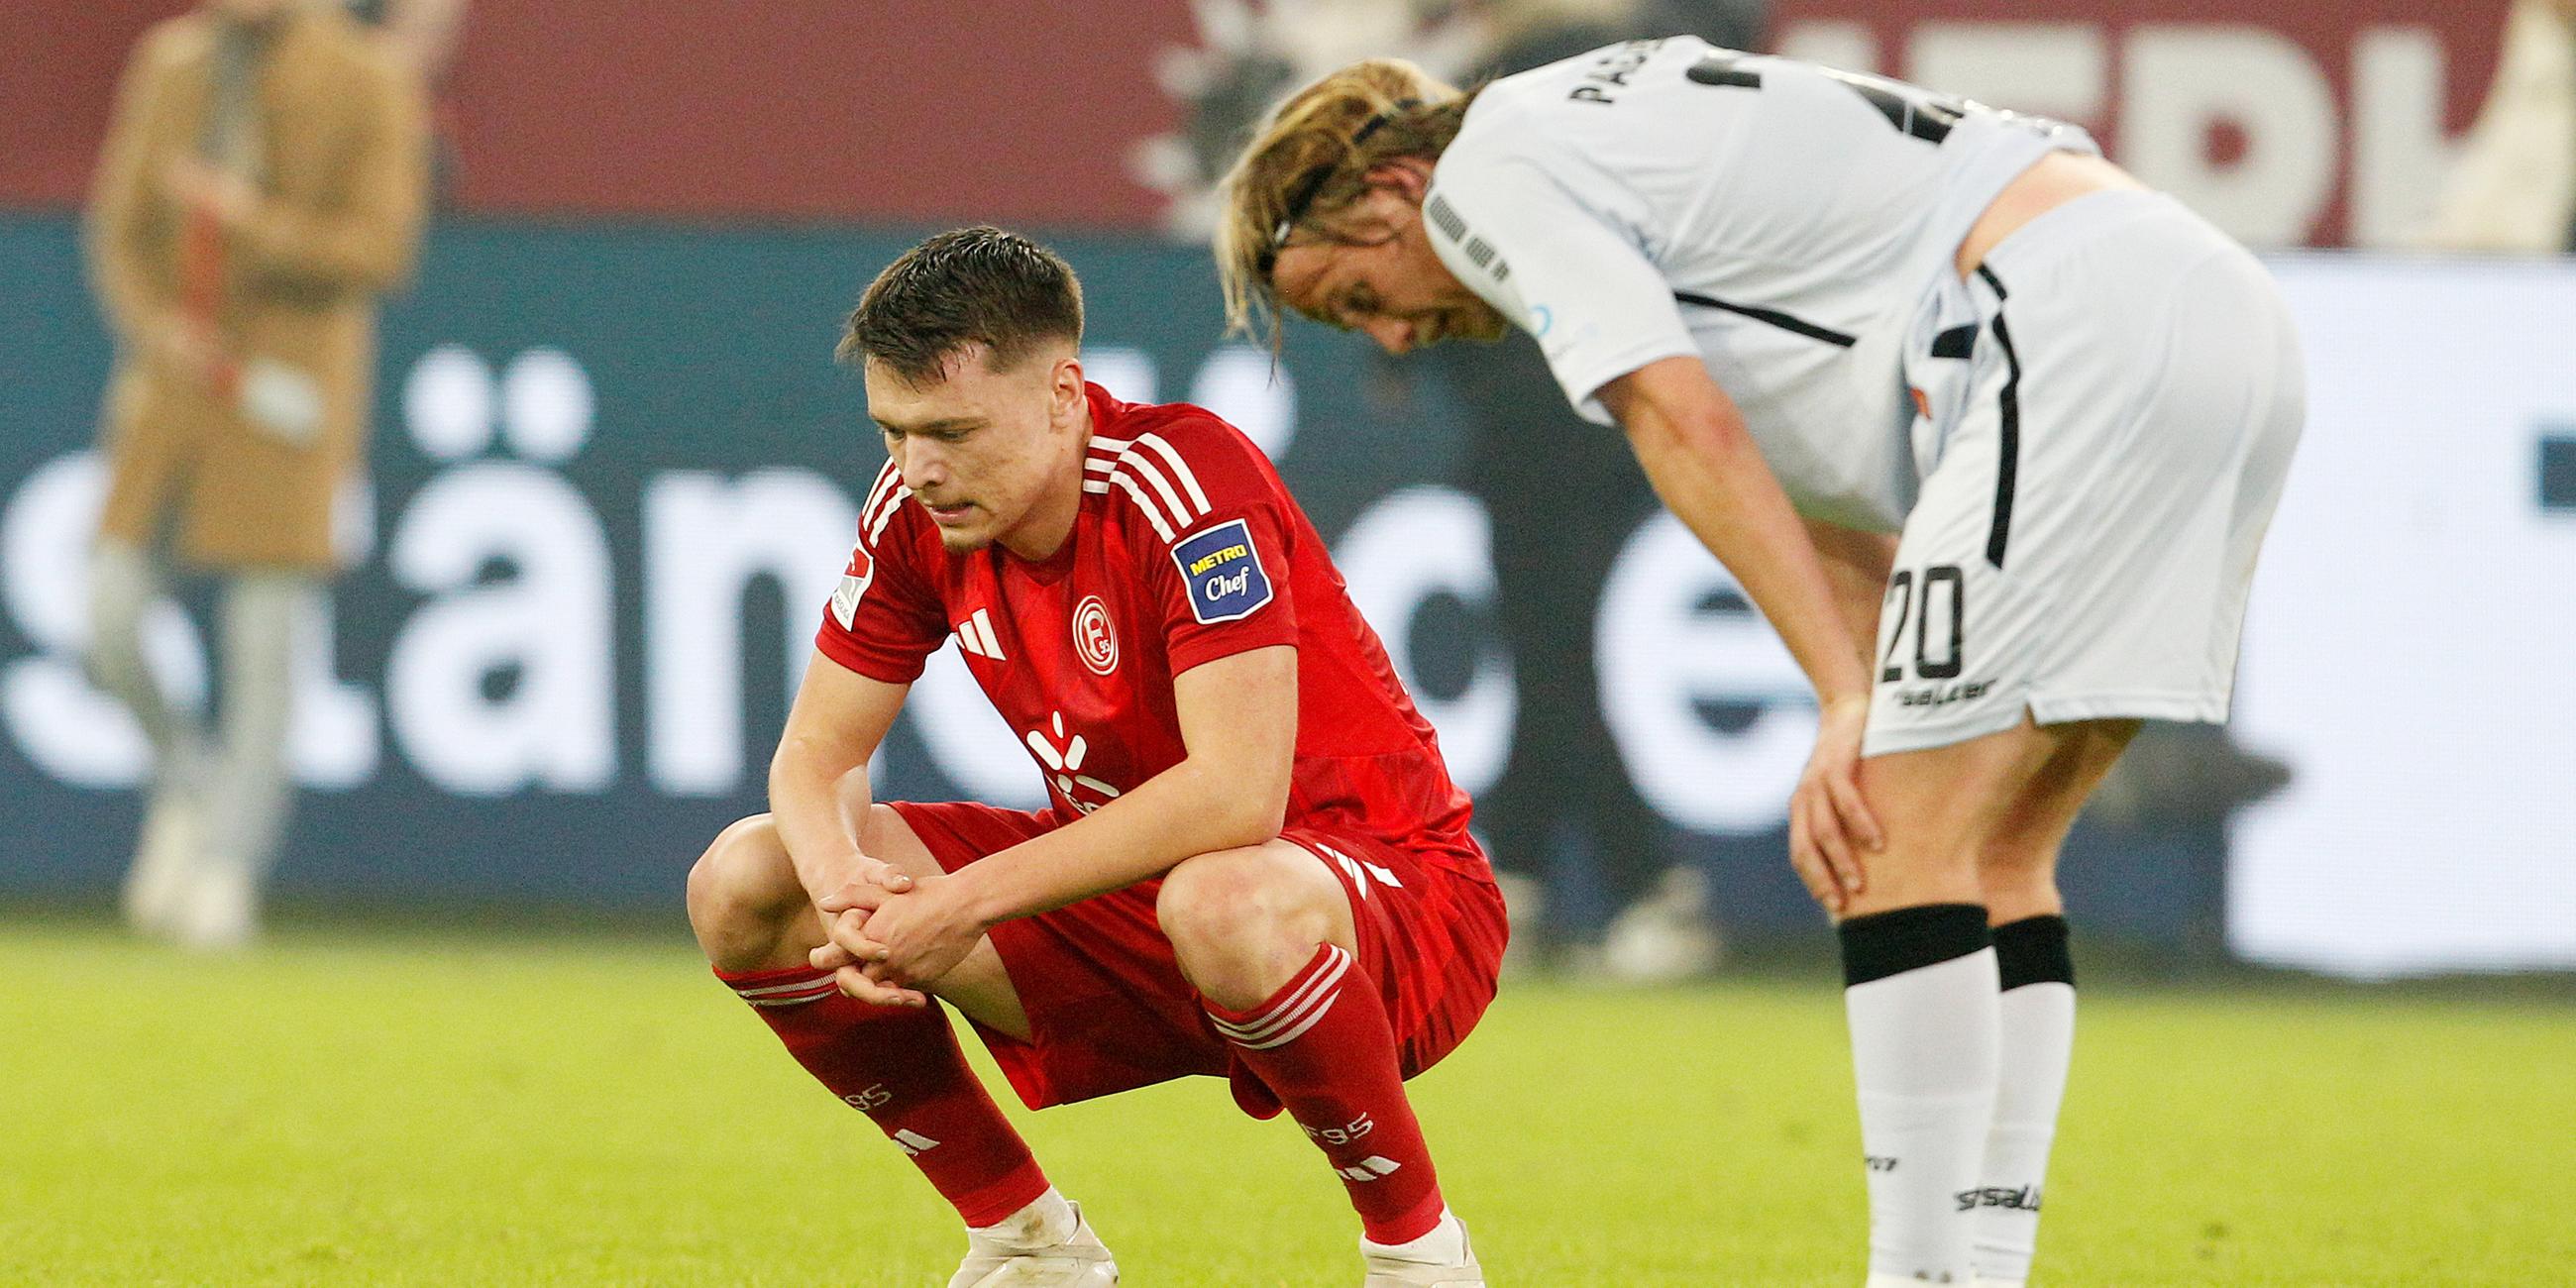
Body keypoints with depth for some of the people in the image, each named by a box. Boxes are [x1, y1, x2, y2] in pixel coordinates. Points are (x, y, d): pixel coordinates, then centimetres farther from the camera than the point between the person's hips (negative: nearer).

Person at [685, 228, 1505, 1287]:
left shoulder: (1182, 477, -25)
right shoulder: (918, 510, -5)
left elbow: (1238, 792, -35)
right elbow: (816, 752, 2)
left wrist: (968, 902, -34)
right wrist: (843, 883, -23)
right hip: (1127, 892, 7)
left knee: (1223, 904, -44)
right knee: (745, 888, -6)